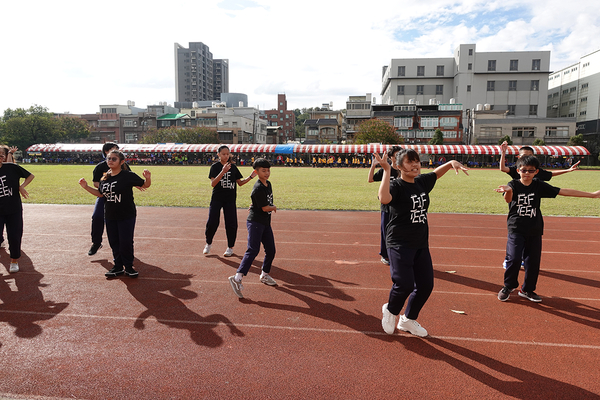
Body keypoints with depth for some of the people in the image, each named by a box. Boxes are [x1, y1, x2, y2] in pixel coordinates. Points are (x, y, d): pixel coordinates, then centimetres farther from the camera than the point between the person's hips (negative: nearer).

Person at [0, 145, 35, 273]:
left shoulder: (11, 167, -7)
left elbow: (30, 176, 4)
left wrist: (21, 186, -9)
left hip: (14, 210, -1)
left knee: (15, 236, 6)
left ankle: (14, 261, 26)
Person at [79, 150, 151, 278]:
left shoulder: (128, 175, -11)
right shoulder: (105, 178, 7)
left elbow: (145, 185, -9)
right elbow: (100, 193, 19)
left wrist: (148, 178, -30)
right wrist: (86, 187, 9)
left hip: (126, 216, -6)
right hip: (110, 216, 6)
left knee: (126, 242, -1)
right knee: (113, 242, 12)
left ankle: (128, 267, 16)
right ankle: (118, 267, 26)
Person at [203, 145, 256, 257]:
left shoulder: (233, 167, 7)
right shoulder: (215, 166, -3)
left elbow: (240, 183, 12)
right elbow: (213, 183, -16)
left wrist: (251, 177, -2)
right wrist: (223, 171, -27)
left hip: (230, 199, 2)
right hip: (217, 198, -2)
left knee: (231, 223, 1)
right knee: (212, 222, -4)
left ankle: (230, 247, 18)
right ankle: (208, 244, 21)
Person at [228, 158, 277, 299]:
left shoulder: (268, 184, 12)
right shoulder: (258, 188, -17)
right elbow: (265, 208, -16)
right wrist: (274, 208, 3)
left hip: (266, 223, 9)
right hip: (255, 222, -9)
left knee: (271, 250, 12)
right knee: (253, 250, -20)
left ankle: (264, 275, 30)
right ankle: (237, 278, -25)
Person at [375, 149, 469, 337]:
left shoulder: (422, 182, 7)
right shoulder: (396, 185, -14)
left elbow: (437, 172, 28)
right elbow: (384, 199, -37)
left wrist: (451, 163, 9)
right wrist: (386, 171, -35)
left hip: (421, 244, 7)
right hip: (399, 244, -7)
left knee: (426, 285, 9)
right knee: (405, 284, -16)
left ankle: (408, 320, 32)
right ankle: (391, 311, 18)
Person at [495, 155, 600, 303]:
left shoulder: (539, 186, 1)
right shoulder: (513, 184, -8)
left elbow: (563, 191, 4)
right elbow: (508, 199, -29)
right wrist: (508, 191, -55)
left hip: (535, 231, 3)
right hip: (516, 229, -3)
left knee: (533, 261, 7)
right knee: (514, 259, -11)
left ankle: (527, 289, 26)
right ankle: (508, 286, 13)